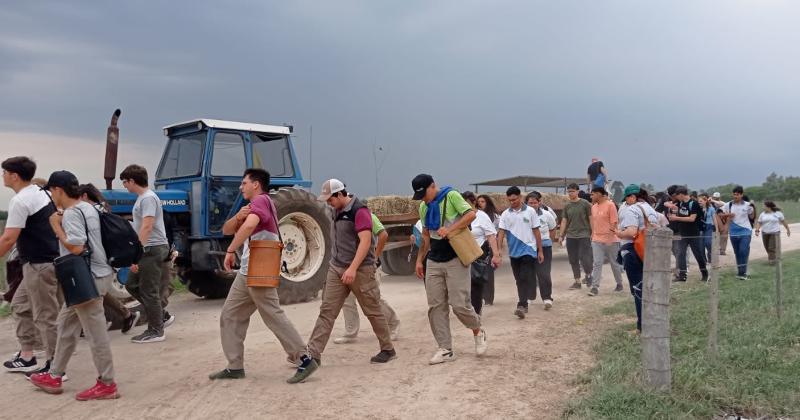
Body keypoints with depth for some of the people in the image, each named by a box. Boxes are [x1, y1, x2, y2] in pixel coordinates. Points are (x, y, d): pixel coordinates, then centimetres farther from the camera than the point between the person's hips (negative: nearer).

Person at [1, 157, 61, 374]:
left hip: (39, 265, -10)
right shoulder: (41, 192, 12)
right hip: (50, 259, 10)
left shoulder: (20, 201, -16)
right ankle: (27, 357, 26)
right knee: (20, 305, 20)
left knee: (45, 317, -2)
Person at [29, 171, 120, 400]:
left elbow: (76, 247, -25)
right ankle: (55, 376, 32)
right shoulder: (87, 207, 13)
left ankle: (107, 384, 6)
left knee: (95, 333, -3)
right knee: (66, 323, 21)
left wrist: (56, 227, -13)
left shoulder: (71, 213, -17)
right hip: (92, 275, 11)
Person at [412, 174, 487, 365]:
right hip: (434, 262, 6)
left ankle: (478, 332, 21)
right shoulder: (424, 207, 11)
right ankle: (445, 350, 9)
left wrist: (449, 229, -26)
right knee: (436, 307, 2)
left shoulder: (451, 196, -8)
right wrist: (419, 259, 13)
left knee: (459, 304, -8)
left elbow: (471, 214, -17)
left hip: (455, 259, -6)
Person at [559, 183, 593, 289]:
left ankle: (588, 275, 18)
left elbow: (591, 219, -1)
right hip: (570, 236, 4)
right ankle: (577, 281, 15)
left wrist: (592, 233, -6)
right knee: (573, 260, 6)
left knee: (584, 258, -9)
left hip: (584, 235, -4)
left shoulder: (585, 204, -3)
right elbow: (564, 221, 11)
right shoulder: (567, 205, 8)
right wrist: (561, 235, 7)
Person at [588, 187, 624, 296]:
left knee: (614, 263, 9)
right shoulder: (594, 207, 10)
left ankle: (619, 284, 26)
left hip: (610, 240, -5)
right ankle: (595, 287, -6)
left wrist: (611, 235, -18)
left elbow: (614, 222, -12)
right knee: (597, 263, -3)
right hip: (597, 240, 5)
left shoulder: (610, 205, -9)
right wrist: (592, 236, 14)